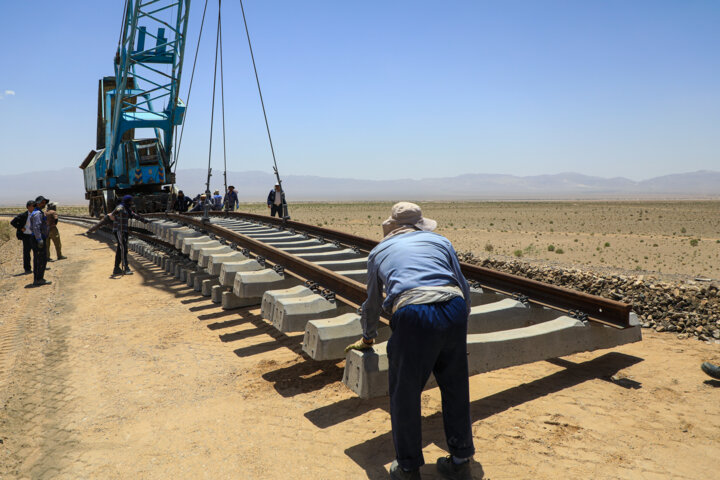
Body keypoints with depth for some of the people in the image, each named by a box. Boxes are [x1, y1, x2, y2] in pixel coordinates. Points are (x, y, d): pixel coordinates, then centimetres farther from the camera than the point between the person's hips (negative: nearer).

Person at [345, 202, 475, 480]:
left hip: (412, 315, -2)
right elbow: (464, 288, 28)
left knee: (405, 395, 15)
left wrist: (367, 338, 51)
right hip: (454, 310, 3)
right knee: (455, 389, 20)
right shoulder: (440, 241, 26)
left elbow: (372, 303, 35)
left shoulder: (379, 251, 26)